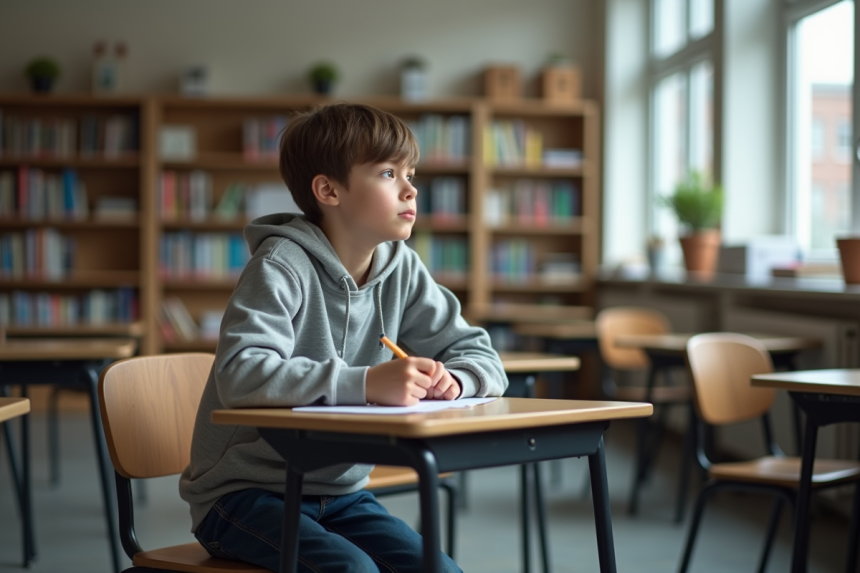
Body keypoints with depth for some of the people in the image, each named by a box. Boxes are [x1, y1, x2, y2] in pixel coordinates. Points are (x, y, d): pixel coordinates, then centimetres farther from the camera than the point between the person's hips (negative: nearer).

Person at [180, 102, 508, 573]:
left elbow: (482, 358, 6)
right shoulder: (283, 266, -17)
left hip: (339, 492, 6)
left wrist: (450, 380, -18)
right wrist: (367, 383, -38)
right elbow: (240, 375, -32)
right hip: (244, 490, -5)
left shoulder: (402, 270, 2)